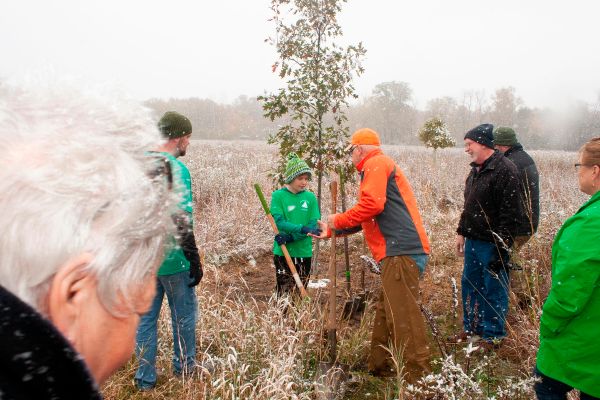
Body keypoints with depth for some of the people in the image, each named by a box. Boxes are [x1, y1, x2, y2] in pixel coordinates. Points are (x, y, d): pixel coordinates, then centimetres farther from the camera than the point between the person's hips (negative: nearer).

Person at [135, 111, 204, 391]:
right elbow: (181, 223, -22)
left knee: (146, 316, 15)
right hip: (172, 260, -6)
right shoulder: (176, 169, -19)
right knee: (184, 315, 14)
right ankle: (184, 367, 32)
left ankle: (145, 378, 25)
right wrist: (195, 261, -13)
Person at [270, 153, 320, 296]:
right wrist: (302, 228, -29)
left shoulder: (310, 197, 2)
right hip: (283, 253, -3)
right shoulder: (278, 196, -5)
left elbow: (314, 225, -4)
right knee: (285, 294, -4)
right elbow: (279, 222, -14)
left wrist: (291, 237, -18)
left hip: (304, 252, 3)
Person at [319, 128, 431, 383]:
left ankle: (417, 377, -3)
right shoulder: (379, 166, 29)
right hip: (399, 251, 11)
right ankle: (379, 367, 27)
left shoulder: (376, 163, -2)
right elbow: (365, 219, 33)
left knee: (402, 314, -8)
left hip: (401, 251, -11)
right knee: (386, 312, 17)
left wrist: (338, 220, -4)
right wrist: (332, 230, 35)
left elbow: (372, 205, -18)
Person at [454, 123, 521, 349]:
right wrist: (461, 232, 16)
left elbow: (510, 213, -21)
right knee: (470, 284, 17)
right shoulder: (476, 170, 13)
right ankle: (472, 328, 32)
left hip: (493, 244, -9)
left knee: (493, 289, 4)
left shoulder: (504, 170, -17)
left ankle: (493, 335, 19)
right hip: (473, 241, 9)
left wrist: (501, 246, -22)